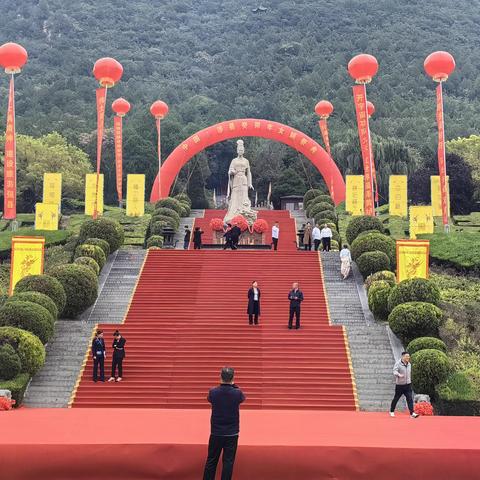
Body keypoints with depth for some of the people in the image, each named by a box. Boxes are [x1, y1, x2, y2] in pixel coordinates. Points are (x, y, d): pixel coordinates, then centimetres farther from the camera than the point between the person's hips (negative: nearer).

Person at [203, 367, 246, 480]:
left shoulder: (213, 392, -10)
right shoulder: (237, 393, -12)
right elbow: (243, 398, 12)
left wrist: (222, 386, 20)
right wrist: (234, 386, 22)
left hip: (216, 433, 1)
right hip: (232, 433, -1)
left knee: (211, 460, 12)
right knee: (228, 461, 5)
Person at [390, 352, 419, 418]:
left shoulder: (409, 364, 9)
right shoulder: (398, 364, -11)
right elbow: (395, 371, -24)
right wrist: (399, 375, -42)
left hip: (408, 384, 4)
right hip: (399, 385, -4)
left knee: (410, 399, -7)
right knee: (396, 398, 7)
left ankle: (412, 413, -11)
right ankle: (392, 411, 24)